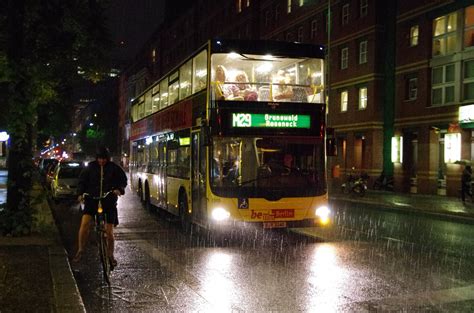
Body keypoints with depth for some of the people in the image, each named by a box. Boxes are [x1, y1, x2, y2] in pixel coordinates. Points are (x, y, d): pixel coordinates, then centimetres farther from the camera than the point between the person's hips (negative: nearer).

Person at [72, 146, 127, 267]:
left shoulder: (114, 168, 3)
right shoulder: (91, 167, 4)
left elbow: (123, 179, 9)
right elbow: (82, 180, 9)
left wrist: (119, 189, -11)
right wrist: (80, 193, -5)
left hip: (109, 201, 0)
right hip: (92, 199, 0)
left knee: (109, 231, 1)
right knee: (85, 222, -20)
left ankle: (111, 255, 21)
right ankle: (80, 250, -3)